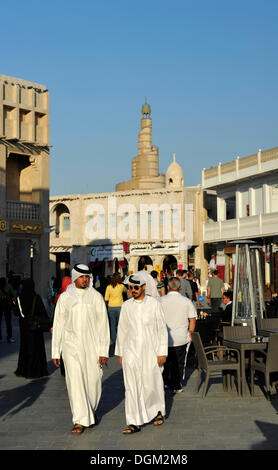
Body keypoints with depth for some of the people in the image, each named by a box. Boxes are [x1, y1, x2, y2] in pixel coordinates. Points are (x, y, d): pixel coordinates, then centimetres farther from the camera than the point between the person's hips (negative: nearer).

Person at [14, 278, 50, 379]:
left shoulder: (19, 298, -5)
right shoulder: (36, 297, -12)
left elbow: (16, 312, 2)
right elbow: (43, 312, -14)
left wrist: (14, 305, 23)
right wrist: (49, 324, -10)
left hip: (24, 326, 3)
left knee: (24, 346, 14)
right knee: (36, 347, 5)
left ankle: (22, 369, 19)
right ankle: (35, 370, 5)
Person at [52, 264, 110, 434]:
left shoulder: (96, 297, 2)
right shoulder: (65, 297, 4)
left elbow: (103, 324, 1)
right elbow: (58, 324, 7)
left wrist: (104, 350, -4)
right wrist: (56, 352, 5)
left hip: (92, 345, 0)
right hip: (71, 345, 0)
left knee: (93, 380, 5)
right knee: (75, 382, -8)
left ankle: (92, 409, 33)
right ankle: (81, 420, -3)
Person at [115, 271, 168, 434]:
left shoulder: (154, 304, -2)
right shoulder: (126, 306, 6)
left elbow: (162, 329, -1)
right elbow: (122, 330, 12)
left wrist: (162, 352, -5)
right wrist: (120, 353, 12)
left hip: (150, 351, -2)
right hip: (131, 351, 2)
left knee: (152, 384, 5)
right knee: (132, 386, -3)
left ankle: (159, 411, 33)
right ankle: (135, 423, 2)